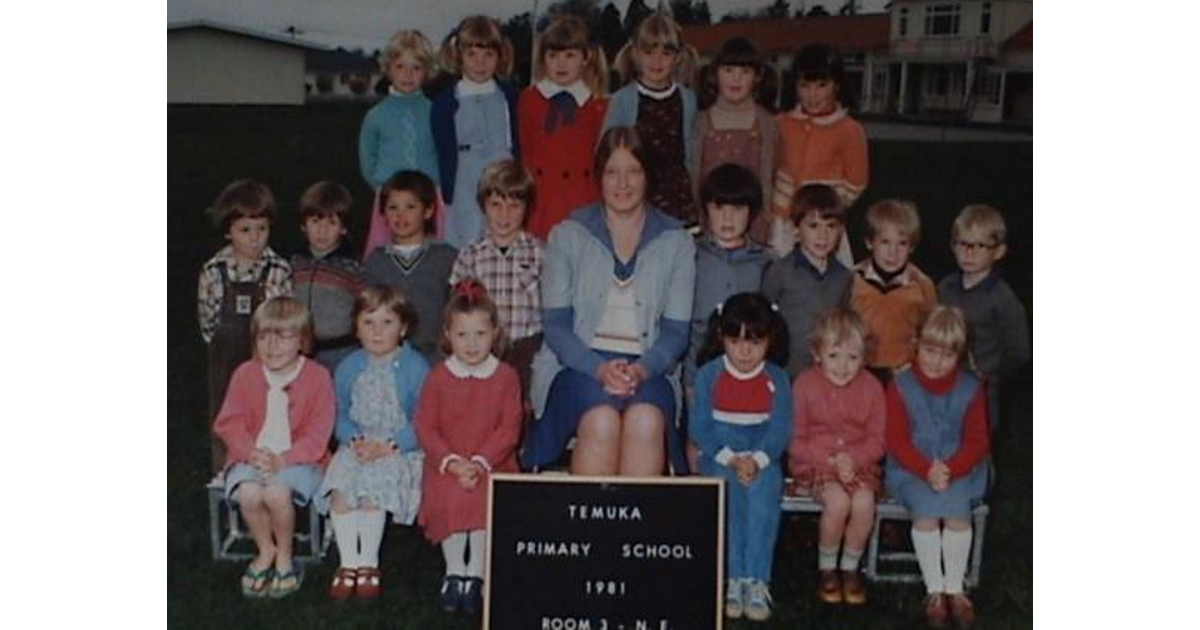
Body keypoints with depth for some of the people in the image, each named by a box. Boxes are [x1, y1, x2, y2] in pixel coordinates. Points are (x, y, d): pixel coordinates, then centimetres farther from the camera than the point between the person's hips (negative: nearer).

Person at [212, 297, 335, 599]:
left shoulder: (317, 376, -4)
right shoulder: (245, 374, 4)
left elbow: (317, 435, -8)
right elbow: (230, 424, 2)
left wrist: (281, 460, -20)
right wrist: (252, 453, -17)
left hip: (297, 459, -2)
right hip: (252, 457, 3)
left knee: (277, 493, -33)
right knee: (248, 493, -29)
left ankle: (285, 556, -4)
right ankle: (265, 550, 1)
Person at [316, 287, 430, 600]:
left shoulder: (416, 367, -4)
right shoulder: (348, 367, 10)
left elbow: (423, 422, -9)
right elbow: (340, 415, 10)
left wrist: (387, 446, -18)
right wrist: (354, 440, -10)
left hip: (401, 449, -4)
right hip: (357, 446, 4)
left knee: (372, 481, -30)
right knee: (340, 483, -23)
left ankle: (369, 562, -15)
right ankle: (348, 561, -13)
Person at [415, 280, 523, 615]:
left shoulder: (506, 376, 3)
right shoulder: (438, 377, 5)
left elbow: (509, 429, -3)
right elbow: (425, 428, 0)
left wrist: (480, 462, -16)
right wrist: (452, 462, -14)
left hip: (493, 465, 0)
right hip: (446, 465, 1)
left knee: (486, 497, -29)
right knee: (450, 497, -28)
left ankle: (476, 573, -17)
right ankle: (454, 570, -12)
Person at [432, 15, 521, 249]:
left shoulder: (510, 96, 8)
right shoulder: (446, 102, 4)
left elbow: (520, 146, 10)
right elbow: (444, 155, 4)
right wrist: (447, 196, -1)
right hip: (465, 194, -1)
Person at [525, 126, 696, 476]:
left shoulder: (675, 242, 11)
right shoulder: (568, 235, 9)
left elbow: (677, 330, 7)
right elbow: (554, 323, 3)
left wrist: (642, 369, -14)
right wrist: (598, 368, -15)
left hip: (648, 369, 1)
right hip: (577, 365, -1)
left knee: (646, 420, -33)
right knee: (601, 421, -33)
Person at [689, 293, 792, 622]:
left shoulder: (776, 378, 4)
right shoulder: (708, 375, 0)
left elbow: (781, 429, -3)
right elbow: (699, 426, -4)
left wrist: (755, 460, -21)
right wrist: (730, 459, -18)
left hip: (762, 457, 0)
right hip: (718, 455, 0)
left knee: (762, 492, -31)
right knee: (726, 489, -31)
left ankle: (756, 580, -28)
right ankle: (732, 578, -28)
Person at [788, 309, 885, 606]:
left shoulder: (871, 387, 0)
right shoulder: (805, 384, -6)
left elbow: (877, 440, 4)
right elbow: (794, 441, -4)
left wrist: (852, 458, -15)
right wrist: (830, 460, -15)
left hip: (858, 463, 2)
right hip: (814, 463, -2)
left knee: (864, 502, -27)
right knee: (838, 501, -29)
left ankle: (850, 567, -2)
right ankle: (827, 567, -3)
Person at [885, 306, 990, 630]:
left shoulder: (970, 389, 3)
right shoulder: (901, 386, 0)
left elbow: (977, 442, 0)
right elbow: (897, 441, -4)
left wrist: (950, 470, -18)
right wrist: (927, 471, -20)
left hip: (959, 470, 1)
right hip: (912, 471, -1)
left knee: (957, 511, -26)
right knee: (926, 510, -27)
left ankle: (955, 588, -9)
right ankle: (934, 589, -13)